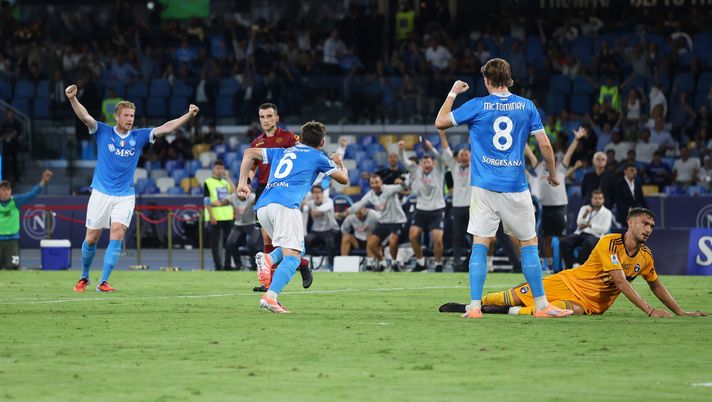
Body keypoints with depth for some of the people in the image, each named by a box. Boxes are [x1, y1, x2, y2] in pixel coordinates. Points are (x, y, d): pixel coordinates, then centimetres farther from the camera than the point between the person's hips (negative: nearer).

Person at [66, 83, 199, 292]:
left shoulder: (139, 136, 4)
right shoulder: (103, 132, -1)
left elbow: (165, 128, 0)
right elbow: (85, 116, -15)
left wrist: (188, 115, -11)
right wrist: (72, 98, -33)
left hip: (125, 196, 1)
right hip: (101, 194, -1)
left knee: (117, 236, -14)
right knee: (91, 239, 3)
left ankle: (103, 282, -11)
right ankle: (84, 278, 23)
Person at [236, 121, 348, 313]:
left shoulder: (283, 152, 30)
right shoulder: (318, 157, 17)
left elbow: (250, 153, 25)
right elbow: (344, 179, 28)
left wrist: (242, 183, 22)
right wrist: (340, 164, 50)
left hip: (262, 207, 6)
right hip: (285, 204, -6)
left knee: (296, 248, 21)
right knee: (293, 256, -11)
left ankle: (268, 258, -11)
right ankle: (270, 297, -32)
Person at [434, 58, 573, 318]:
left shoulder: (477, 106, -2)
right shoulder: (526, 107, 3)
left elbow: (440, 123, 5)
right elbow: (545, 144, 3)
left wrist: (453, 94, 18)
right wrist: (553, 175, 18)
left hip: (484, 187, -1)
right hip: (516, 187, 1)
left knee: (480, 245, 1)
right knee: (529, 243, 10)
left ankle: (474, 307, -6)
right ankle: (541, 305, 10)